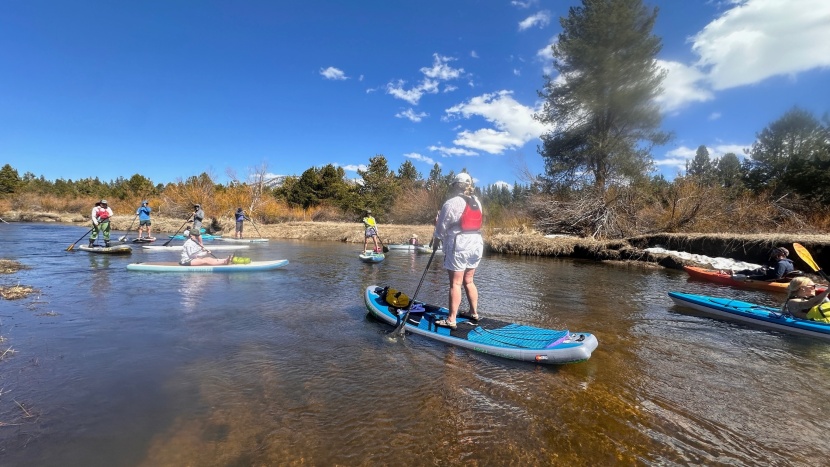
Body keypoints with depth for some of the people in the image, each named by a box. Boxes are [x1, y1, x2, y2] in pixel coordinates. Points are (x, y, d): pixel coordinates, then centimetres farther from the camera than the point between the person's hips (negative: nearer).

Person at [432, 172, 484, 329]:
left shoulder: (451, 203, -9)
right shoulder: (477, 202, 11)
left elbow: (441, 228, -5)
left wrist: (437, 240, 15)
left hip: (458, 247, -7)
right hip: (476, 244, 7)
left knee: (455, 283, -4)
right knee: (468, 281, 18)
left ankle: (451, 320, -1)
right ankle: (474, 312, 27)